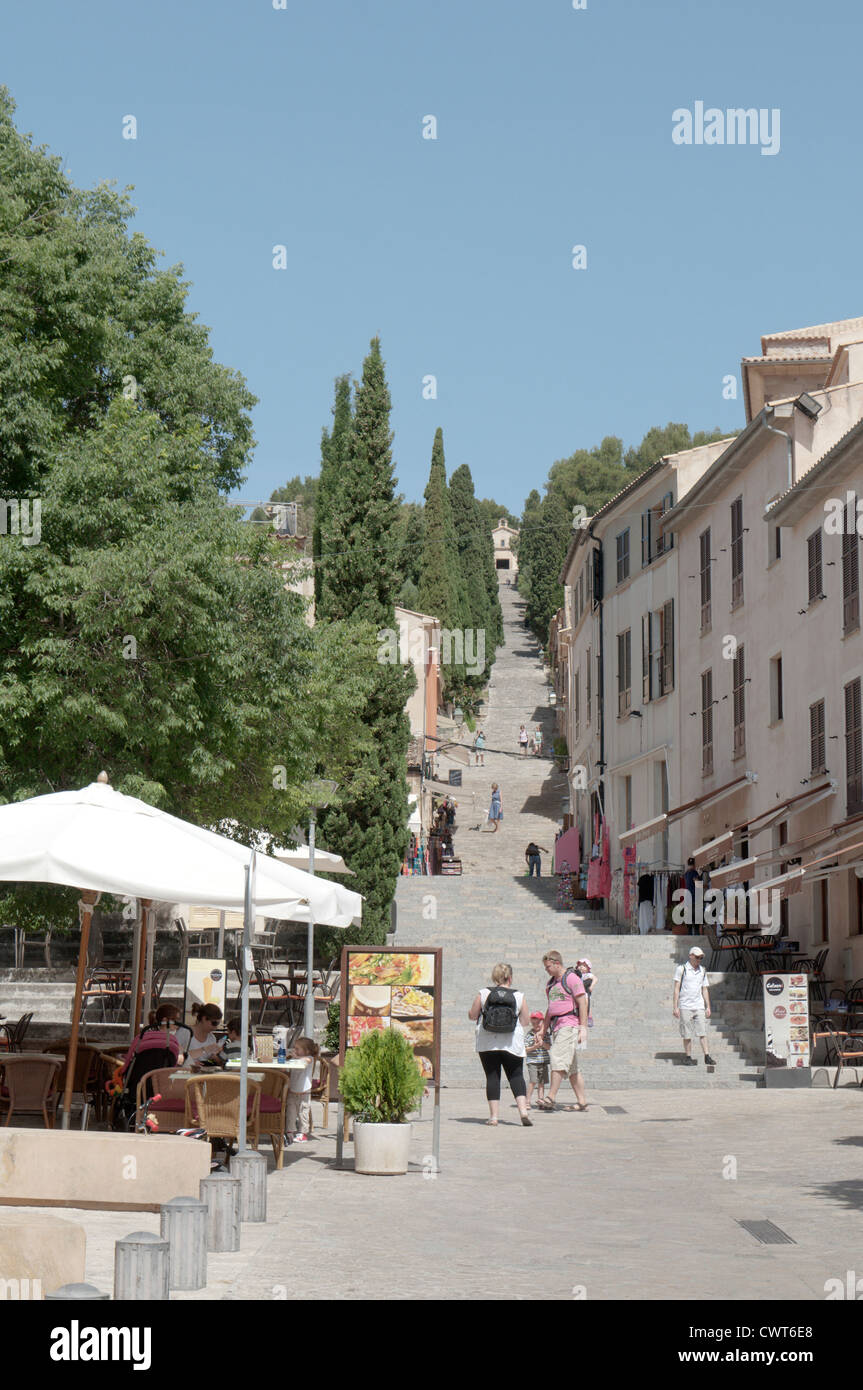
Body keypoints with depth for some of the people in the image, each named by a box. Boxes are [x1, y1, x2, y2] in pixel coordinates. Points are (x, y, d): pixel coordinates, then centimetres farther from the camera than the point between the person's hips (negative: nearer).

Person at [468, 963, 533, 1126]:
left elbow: (472, 1016, 4)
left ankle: (493, 1115, 1)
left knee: (492, 1076, 5)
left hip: (487, 1043, 0)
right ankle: (523, 1110, -10)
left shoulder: (483, 994, -2)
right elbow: (525, 1022, 3)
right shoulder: (519, 996, -2)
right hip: (512, 1044, 0)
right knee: (516, 1076, 8)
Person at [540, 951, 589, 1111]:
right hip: (557, 1027, 9)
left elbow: (582, 1003, -10)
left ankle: (551, 1098, -23)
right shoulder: (551, 982, 20)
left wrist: (583, 1028, -16)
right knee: (571, 1066, 6)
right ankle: (582, 1101, 7)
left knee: (557, 1058, -19)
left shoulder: (571, 978, -6)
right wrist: (544, 1030, 24)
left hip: (570, 1024, -9)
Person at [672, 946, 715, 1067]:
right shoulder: (681, 969, -2)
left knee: (702, 1032, -3)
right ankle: (688, 1057, 7)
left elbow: (705, 989, 17)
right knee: (687, 1034, -1)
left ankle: (707, 1057, -4)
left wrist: (708, 1007, 12)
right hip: (685, 1006, -3)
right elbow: (676, 989, -3)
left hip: (699, 1006, 4)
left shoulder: (702, 970, 12)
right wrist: (675, 1007, -8)